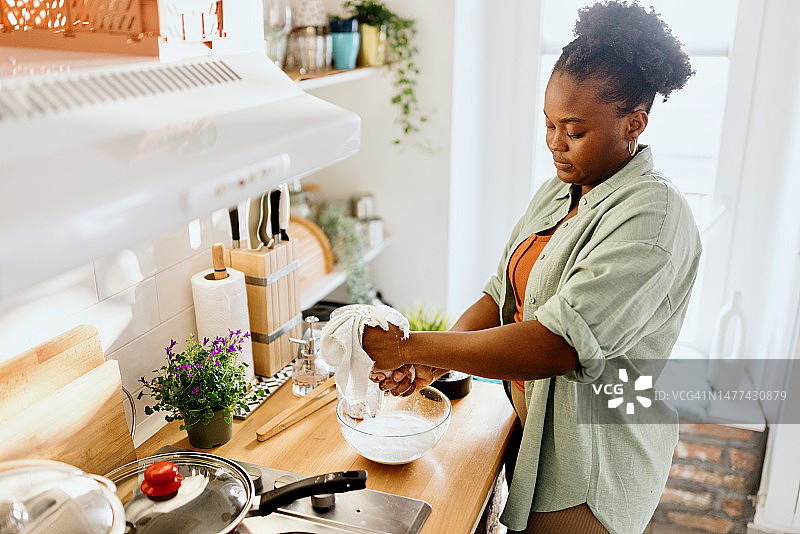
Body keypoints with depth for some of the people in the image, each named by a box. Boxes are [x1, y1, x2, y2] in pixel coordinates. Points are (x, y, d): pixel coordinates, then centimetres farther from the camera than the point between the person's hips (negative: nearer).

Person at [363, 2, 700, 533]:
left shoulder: (653, 218, -23)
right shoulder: (559, 192, 5)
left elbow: (555, 345, -31)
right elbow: (503, 295, 4)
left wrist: (412, 347, -27)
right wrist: (434, 364, -12)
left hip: (590, 472, -7)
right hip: (534, 430, 7)